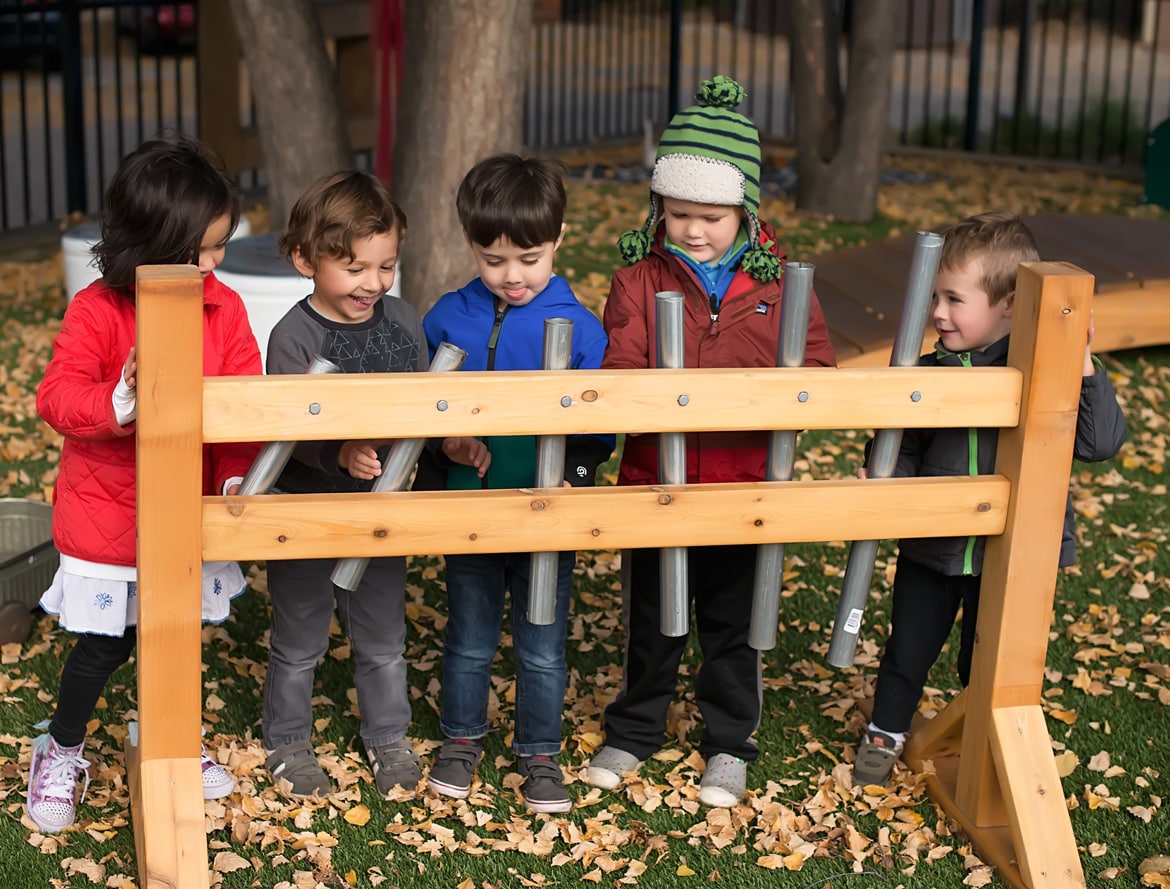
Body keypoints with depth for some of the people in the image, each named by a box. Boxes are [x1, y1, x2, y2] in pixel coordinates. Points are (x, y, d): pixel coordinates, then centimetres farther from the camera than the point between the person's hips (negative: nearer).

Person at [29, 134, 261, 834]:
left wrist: (238, 475, -18)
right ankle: (62, 749, 32)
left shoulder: (225, 308, -6)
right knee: (106, 641, 6)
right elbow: (56, 396, -21)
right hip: (108, 510, -3)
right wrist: (120, 403, -39)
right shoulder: (97, 311, -17)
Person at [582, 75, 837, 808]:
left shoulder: (777, 279, -3)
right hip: (655, 483, 0)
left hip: (744, 484, 0)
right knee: (651, 619, 17)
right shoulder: (641, 277, -5)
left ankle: (729, 743, 32)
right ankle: (636, 731, 36)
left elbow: (817, 364, -1)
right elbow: (621, 364, -11)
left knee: (734, 623, 14)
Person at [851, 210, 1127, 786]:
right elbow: (905, 450, 3)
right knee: (908, 650, 17)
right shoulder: (929, 375, -6)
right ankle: (885, 735, 41)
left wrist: (1083, 367, -29)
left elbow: (1100, 443, -20)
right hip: (931, 549, 2)